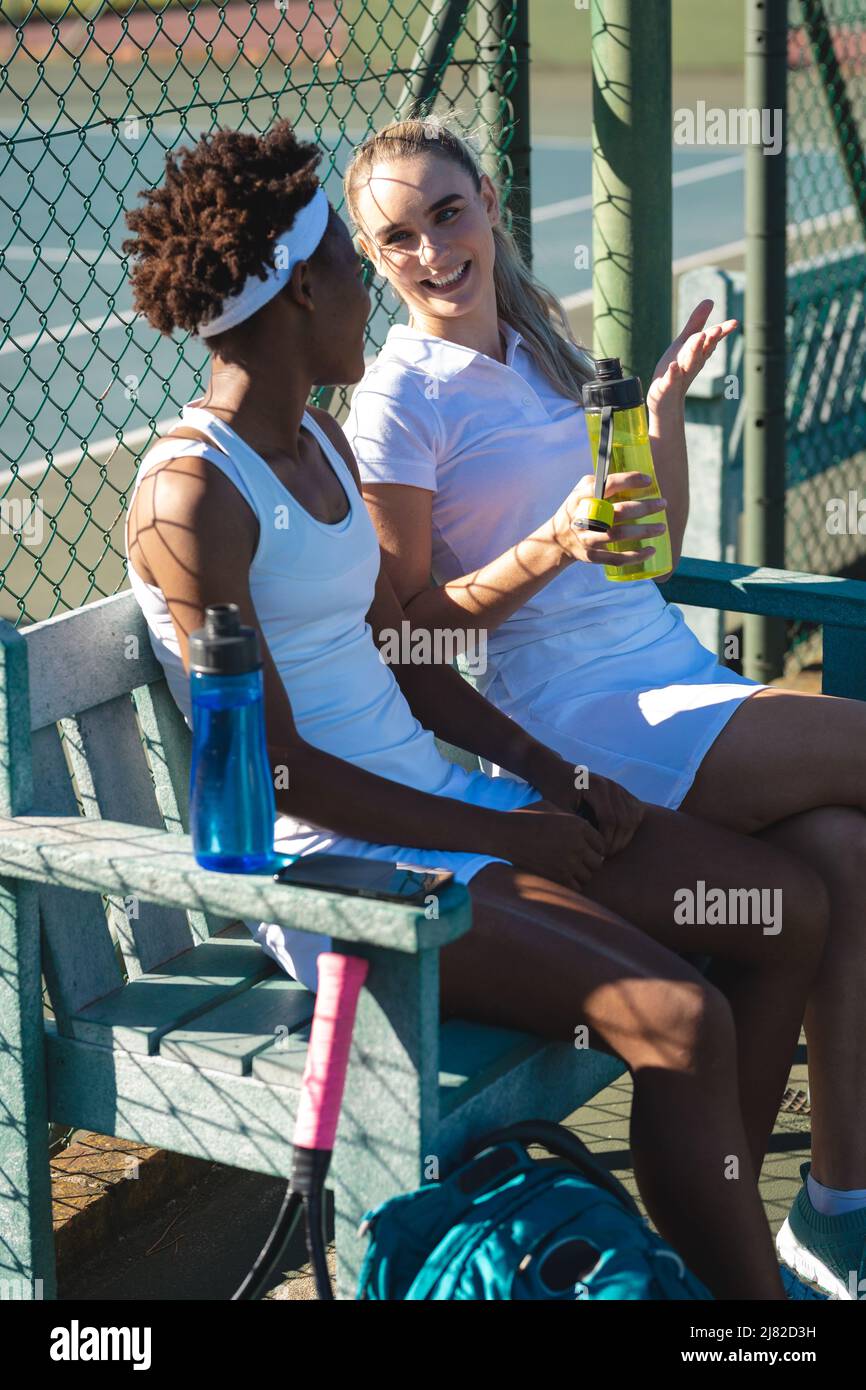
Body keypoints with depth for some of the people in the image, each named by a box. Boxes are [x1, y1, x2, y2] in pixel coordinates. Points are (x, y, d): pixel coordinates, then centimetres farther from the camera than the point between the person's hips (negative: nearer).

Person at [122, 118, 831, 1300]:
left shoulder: (320, 440, 12)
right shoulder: (193, 497, -17)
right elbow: (274, 765, -18)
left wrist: (555, 778, 6)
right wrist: (503, 837, -14)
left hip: (438, 798, 10)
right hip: (332, 864, -9)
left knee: (787, 909, 4)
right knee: (681, 1017, -24)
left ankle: (718, 1226, 16)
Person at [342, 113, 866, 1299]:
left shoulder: (545, 343, 17)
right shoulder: (400, 400, -5)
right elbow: (417, 615, -8)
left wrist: (666, 404, 6)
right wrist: (553, 549, -20)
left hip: (672, 667, 7)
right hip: (573, 719, -6)